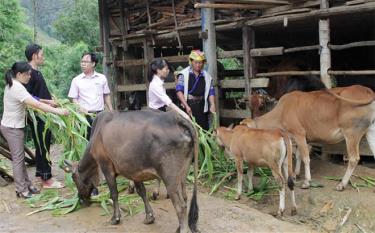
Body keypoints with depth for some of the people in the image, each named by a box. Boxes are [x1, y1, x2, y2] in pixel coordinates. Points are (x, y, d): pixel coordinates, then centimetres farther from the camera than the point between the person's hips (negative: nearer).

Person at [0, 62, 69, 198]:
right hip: (12, 128, -10)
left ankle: (26, 185, 22)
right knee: (18, 159, -2)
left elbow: (29, 102, 9)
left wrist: (49, 103, -2)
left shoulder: (12, 85, 9)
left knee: (20, 157, 14)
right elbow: (36, 104, -30)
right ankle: (21, 190, 6)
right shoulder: (17, 88, -24)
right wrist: (58, 111, -29)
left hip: (14, 126, 10)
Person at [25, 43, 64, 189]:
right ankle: (46, 179, 2)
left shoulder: (37, 72, 14)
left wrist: (51, 99, 10)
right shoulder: (29, 73, -15)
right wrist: (48, 102, -18)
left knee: (43, 146, 15)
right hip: (37, 116, -9)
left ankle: (40, 174, 26)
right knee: (42, 147, -4)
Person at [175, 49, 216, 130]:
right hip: (188, 106, -4)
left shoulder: (206, 76, 11)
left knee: (204, 129, 6)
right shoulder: (184, 74, -2)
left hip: (201, 107, 4)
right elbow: (179, 91, -9)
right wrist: (186, 106, -19)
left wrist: (212, 104, -7)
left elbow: (211, 92, 11)